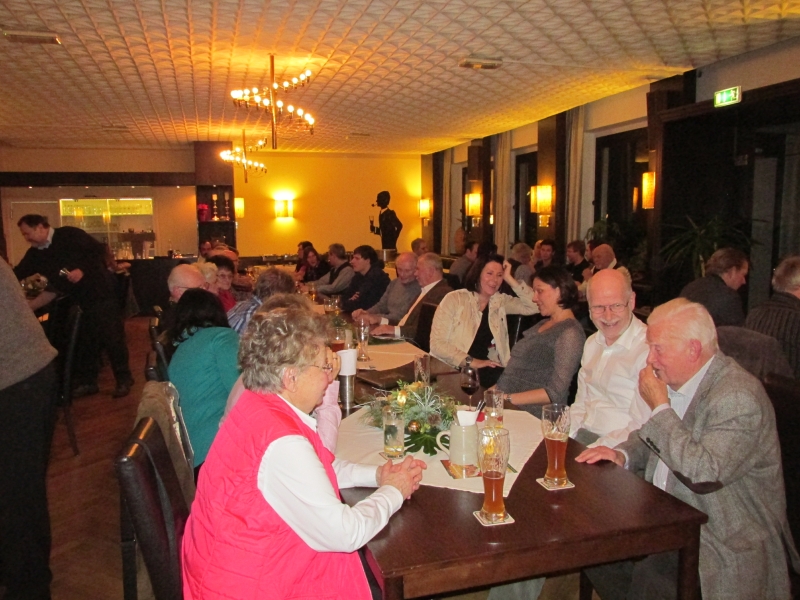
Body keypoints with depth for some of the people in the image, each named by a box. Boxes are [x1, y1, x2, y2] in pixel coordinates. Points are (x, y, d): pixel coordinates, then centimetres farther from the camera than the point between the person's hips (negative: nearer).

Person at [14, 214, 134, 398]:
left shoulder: (70, 235, -11)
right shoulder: (35, 254, 9)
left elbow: (99, 250, -13)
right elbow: (18, 273, 10)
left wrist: (83, 270, -21)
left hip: (100, 295, -7)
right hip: (76, 302, 7)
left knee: (112, 338, -3)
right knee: (83, 342, 12)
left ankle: (124, 380, 7)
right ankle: (87, 382, 24)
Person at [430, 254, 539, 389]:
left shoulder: (501, 301, 12)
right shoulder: (454, 299, -3)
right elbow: (437, 343, -9)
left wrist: (510, 279, -1)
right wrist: (471, 361, -19)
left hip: (488, 371, 5)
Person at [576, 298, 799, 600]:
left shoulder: (739, 397, -21)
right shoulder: (677, 381, 4)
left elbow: (703, 473, -31)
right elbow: (652, 439, 18)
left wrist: (660, 407, -23)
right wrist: (622, 455, -3)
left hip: (728, 544, -8)